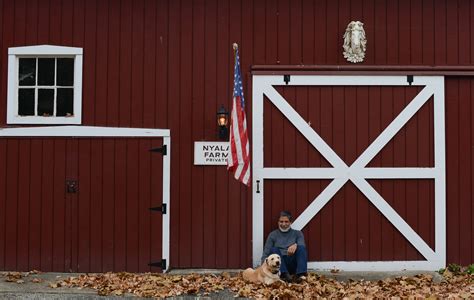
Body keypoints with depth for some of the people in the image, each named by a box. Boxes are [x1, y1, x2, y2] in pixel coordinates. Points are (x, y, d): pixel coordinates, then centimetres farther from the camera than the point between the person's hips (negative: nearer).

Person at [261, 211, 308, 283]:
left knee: (301, 248, -24)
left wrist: (295, 245, -30)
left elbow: (302, 246, -5)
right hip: (278, 266, 0)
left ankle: (300, 274, -45)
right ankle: (284, 274, -45)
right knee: (274, 249, -26)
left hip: (293, 265, 0)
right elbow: (266, 253, 4)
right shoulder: (273, 235, 13)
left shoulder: (297, 234, 14)